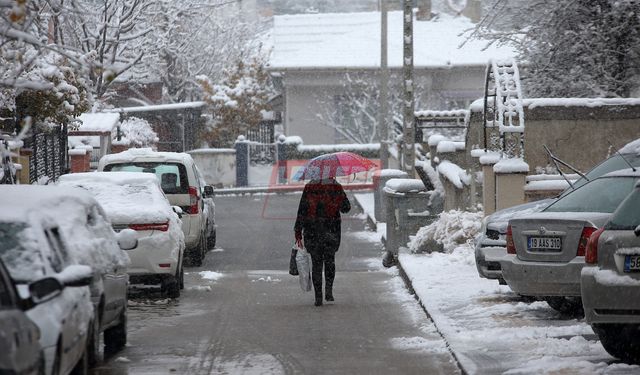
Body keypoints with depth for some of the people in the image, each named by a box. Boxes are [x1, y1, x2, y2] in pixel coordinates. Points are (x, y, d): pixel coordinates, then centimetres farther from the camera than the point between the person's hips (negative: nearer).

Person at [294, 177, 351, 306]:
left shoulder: (309, 188, -2)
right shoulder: (336, 188, -3)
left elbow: (301, 212, -4)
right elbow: (346, 208, 7)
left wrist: (298, 233, 0)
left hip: (312, 231, 0)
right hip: (331, 230, 0)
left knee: (316, 262, 9)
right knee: (329, 259, 19)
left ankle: (318, 297, 4)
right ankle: (329, 290, 3)